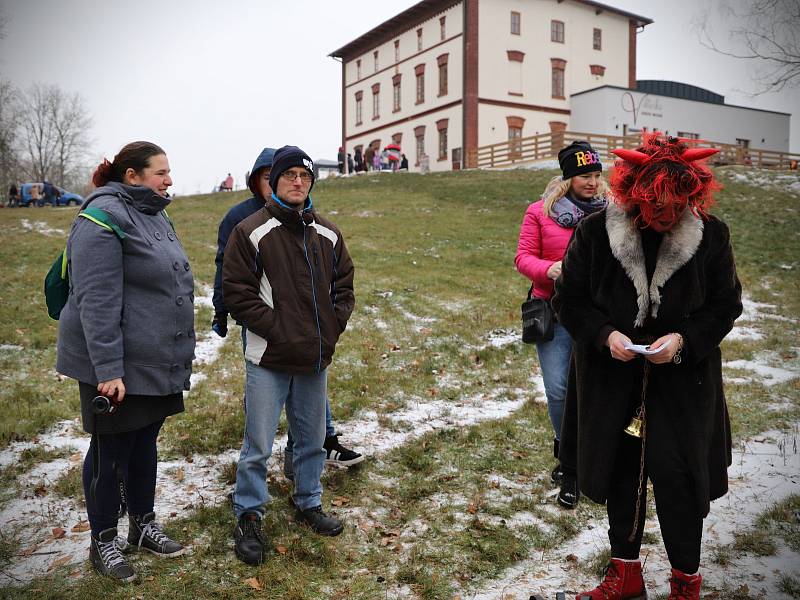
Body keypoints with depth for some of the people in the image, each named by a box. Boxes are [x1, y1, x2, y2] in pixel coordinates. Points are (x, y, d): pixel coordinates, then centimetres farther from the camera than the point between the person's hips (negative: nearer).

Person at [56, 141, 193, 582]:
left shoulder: (154, 215, 12)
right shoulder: (105, 218, -17)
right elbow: (97, 301, -23)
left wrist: (178, 354, 22)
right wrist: (107, 370, -25)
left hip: (156, 363, 8)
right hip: (119, 367, -8)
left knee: (145, 444, 19)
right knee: (111, 451, 6)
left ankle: (143, 526, 35)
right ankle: (103, 542, 24)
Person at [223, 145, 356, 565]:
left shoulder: (327, 234, 8)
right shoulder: (251, 232, -8)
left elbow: (344, 285, 15)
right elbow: (236, 292, -11)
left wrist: (333, 326, 1)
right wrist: (276, 329, -16)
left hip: (316, 358, 5)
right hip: (269, 359, -5)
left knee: (312, 440, 18)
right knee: (258, 446, 3)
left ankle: (308, 503, 37)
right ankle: (249, 517, 21)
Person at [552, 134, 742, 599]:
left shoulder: (711, 234, -6)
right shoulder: (595, 232, -8)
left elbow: (726, 305, 1)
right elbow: (569, 299, -1)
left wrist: (684, 339, -16)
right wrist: (604, 335, -18)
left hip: (683, 381, -1)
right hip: (613, 378, 1)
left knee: (676, 477, -1)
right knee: (621, 474, 13)